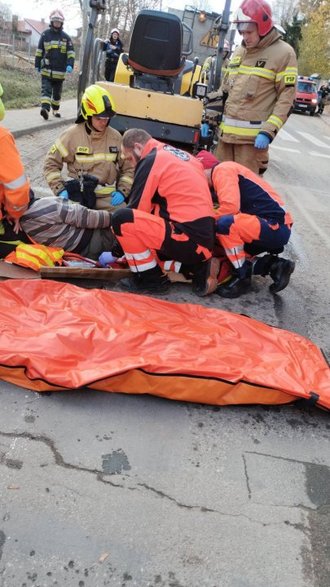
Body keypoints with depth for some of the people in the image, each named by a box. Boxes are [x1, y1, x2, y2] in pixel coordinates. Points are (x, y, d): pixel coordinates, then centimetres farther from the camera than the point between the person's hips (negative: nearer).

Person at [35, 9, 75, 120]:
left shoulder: (66, 37, 6)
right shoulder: (45, 35, 4)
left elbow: (71, 52, 2)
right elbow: (39, 51, 9)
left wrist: (70, 65, -14)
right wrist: (37, 64, 8)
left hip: (60, 71, 2)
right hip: (46, 70, -2)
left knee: (57, 92, 13)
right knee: (46, 90, -14)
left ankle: (55, 109, 27)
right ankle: (45, 109, -27)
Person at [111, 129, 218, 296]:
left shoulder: (151, 161, -4)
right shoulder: (180, 156, 21)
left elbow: (136, 210, -2)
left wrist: (116, 251, 11)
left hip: (188, 239, -9)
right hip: (203, 238, 9)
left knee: (121, 219, -12)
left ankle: (152, 280, 0)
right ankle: (195, 268, 8)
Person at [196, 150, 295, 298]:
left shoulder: (222, 169, -6)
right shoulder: (224, 172, 23)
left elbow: (230, 206, -20)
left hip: (276, 226, -10)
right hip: (274, 228, 10)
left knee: (225, 224, -28)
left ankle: (242, 277, -13)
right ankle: (273, 265, 7)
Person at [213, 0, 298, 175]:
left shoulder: (283, 53, -3)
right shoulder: (238, 52, 18)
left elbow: (286, 99, -9)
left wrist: (268, 131, -18)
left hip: (253, 136, -6)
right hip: (226, 131, 7)